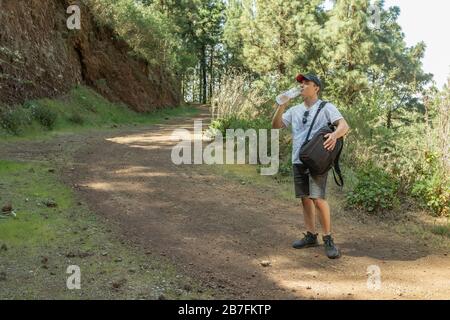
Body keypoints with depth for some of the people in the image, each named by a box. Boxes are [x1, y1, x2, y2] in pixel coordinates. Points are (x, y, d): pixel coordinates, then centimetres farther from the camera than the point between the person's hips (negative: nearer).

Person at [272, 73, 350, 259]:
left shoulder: (326, 108, 0)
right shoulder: (294, 111, 16)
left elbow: (344, 125, -12)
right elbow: (276, 126, 13)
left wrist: (335, 134, -34)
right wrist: (281, 107, -2)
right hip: (298, 161, 6)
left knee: (318, 198, -14)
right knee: (305, 198, 10)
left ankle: (328, 239, -3)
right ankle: (311, 236, 21)